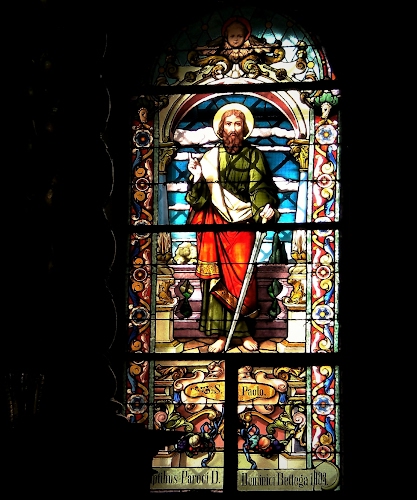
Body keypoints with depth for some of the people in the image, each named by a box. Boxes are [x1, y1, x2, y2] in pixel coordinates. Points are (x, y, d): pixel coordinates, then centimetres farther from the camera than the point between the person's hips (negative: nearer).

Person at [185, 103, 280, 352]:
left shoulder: (254, 156, 3)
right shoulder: (211, 157, 7)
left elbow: (259, 188, -6)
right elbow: (200, 195, 6)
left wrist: (265, 207, -25)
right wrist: (196, 179, -14)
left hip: (242, 223, -1)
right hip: (215, 224, 2)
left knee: (242, 275, -7)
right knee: (217, 277, -1)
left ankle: (247, 333, 6)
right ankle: (221, 334, 5)